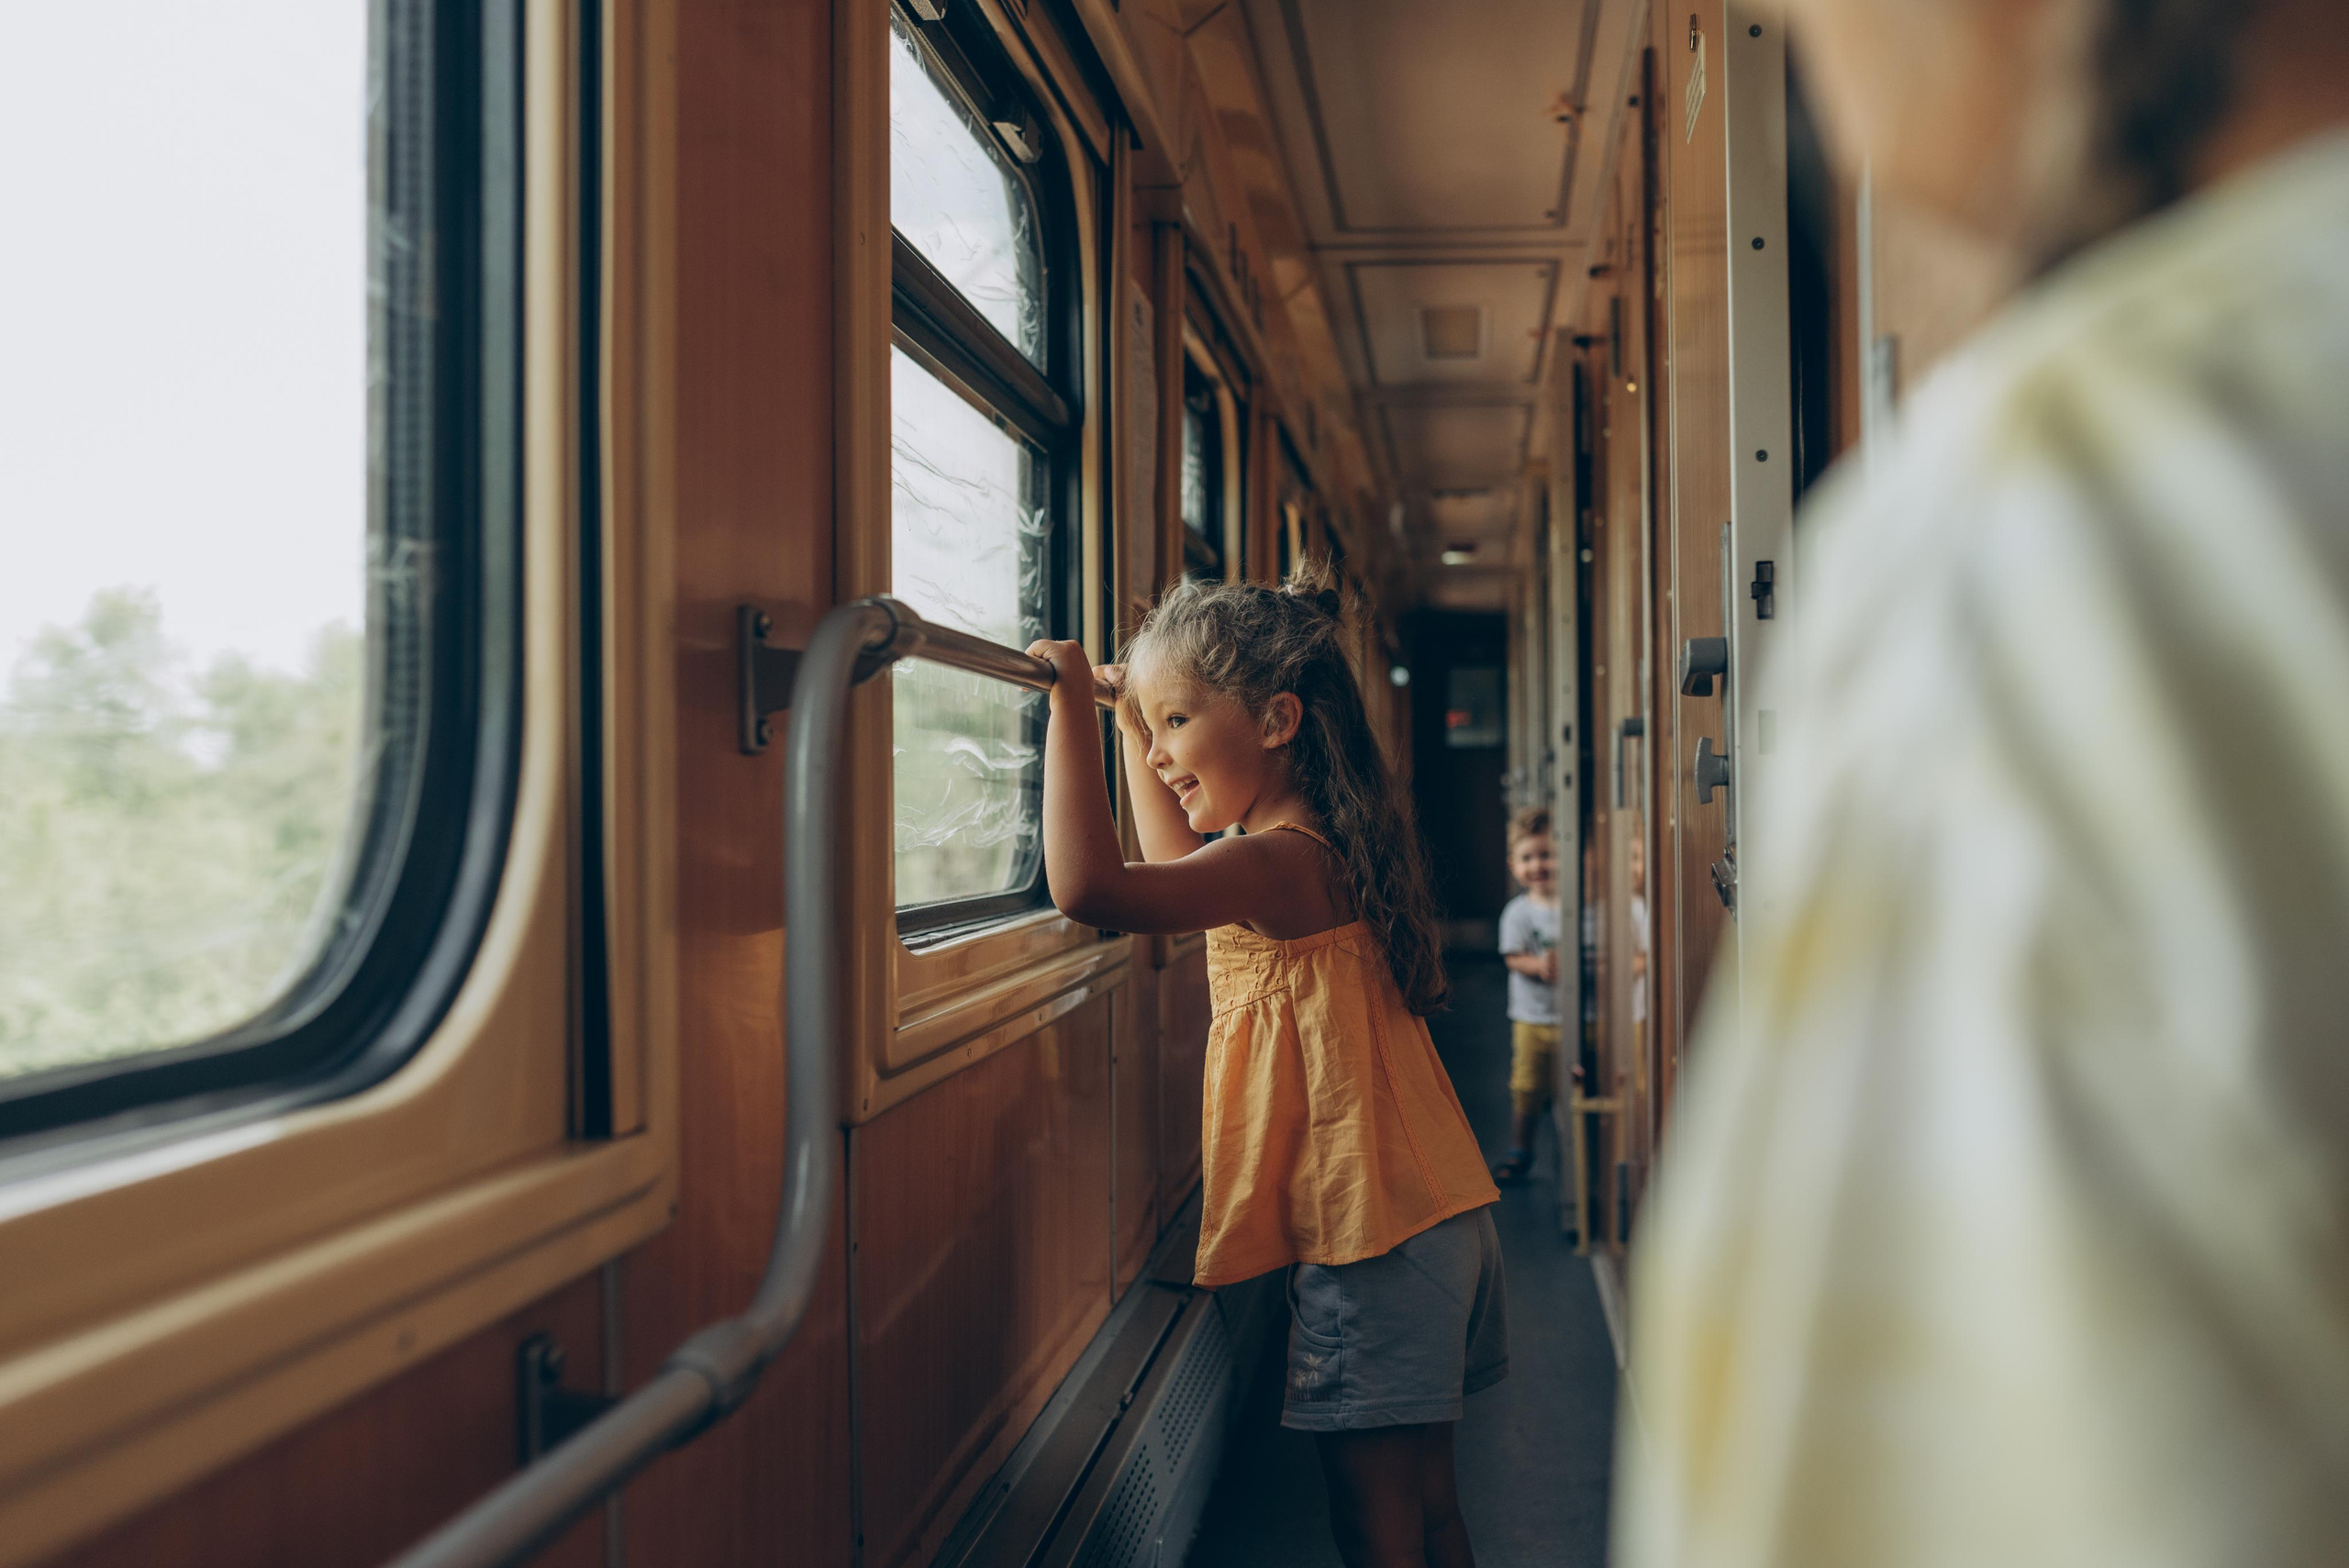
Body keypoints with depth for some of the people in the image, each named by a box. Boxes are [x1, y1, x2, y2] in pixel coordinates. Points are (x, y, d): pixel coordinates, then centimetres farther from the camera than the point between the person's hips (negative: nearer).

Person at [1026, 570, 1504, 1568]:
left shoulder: (1278, 864, -19)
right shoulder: (1319, 849, 12)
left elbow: (1088, 887, -33)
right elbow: (1174, 866, 31)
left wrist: (1074, 705, -23)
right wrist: (1130, 710, 32)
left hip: (1371, 1238, -10)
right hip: (1432, 1220, 10)